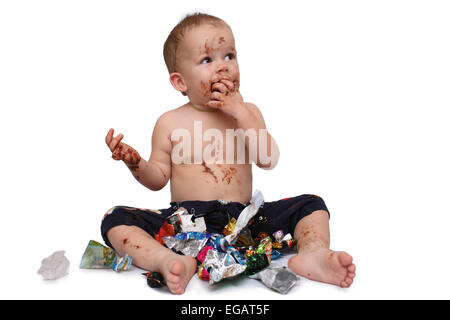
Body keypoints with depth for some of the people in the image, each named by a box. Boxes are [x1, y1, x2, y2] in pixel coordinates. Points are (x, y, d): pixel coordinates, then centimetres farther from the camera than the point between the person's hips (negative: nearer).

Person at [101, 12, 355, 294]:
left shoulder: (247, 112, 8)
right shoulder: (170, 123, 4)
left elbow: (268, 161, -8)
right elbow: (159, 178, 6)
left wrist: (240, 112, -12)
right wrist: (135, 163, -15)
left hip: (243, 218, 2)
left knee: (312, 205, -11)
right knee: (116, 219, -22)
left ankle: (312, 253, -38)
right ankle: (170, 261, -44)